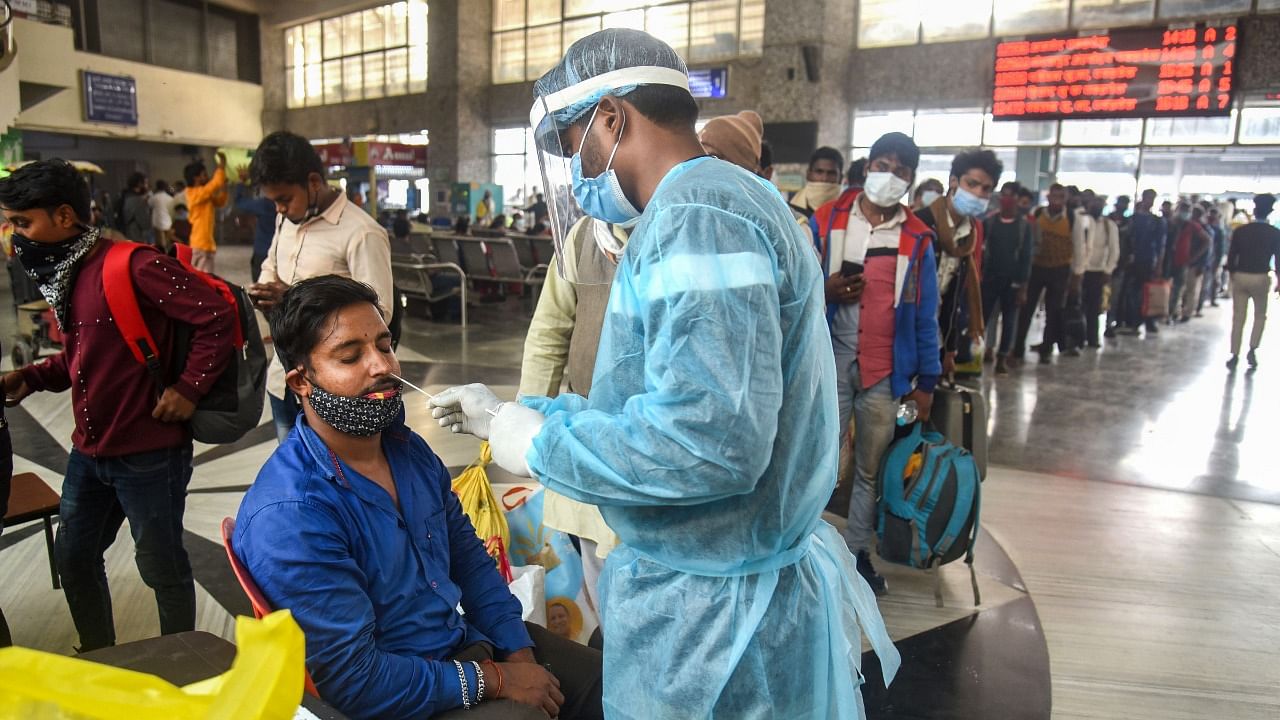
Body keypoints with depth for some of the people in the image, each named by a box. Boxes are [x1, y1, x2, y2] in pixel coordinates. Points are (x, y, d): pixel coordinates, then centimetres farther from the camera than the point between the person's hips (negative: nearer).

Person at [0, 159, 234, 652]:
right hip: (88, 453, 9)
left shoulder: (134, 266, -19)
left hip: (149, 454, -9)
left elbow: (218, 316, -23)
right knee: (73, 561, 22)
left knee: (162, 569, 7)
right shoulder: (62, 275, 9)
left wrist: (188, 388, -20)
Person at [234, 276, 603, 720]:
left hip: (468, 640, 7)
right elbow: (354, 680, -23)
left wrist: (518, 653, 0)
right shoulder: (287, 518, -24)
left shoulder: (410, 449, 0)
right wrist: (493, 680, -17)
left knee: (602, 681, 8)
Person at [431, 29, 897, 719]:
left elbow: (710, 437, -34)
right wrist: (506, 414, 16)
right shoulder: (715, 201, 12)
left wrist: (532, 441, -18)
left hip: (711, 608, -9)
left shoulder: (698, 211, -22)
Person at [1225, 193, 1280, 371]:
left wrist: (1232, 274, 14)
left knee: (1238, 318, 6)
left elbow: (1231, 255, 0)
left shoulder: (1240, 231, -2)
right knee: (1260, 316, 18)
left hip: (1240, 277, 1)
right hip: (1261, 278, -1)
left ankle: (1234, 355, 6)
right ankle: (1252, 350, 4)